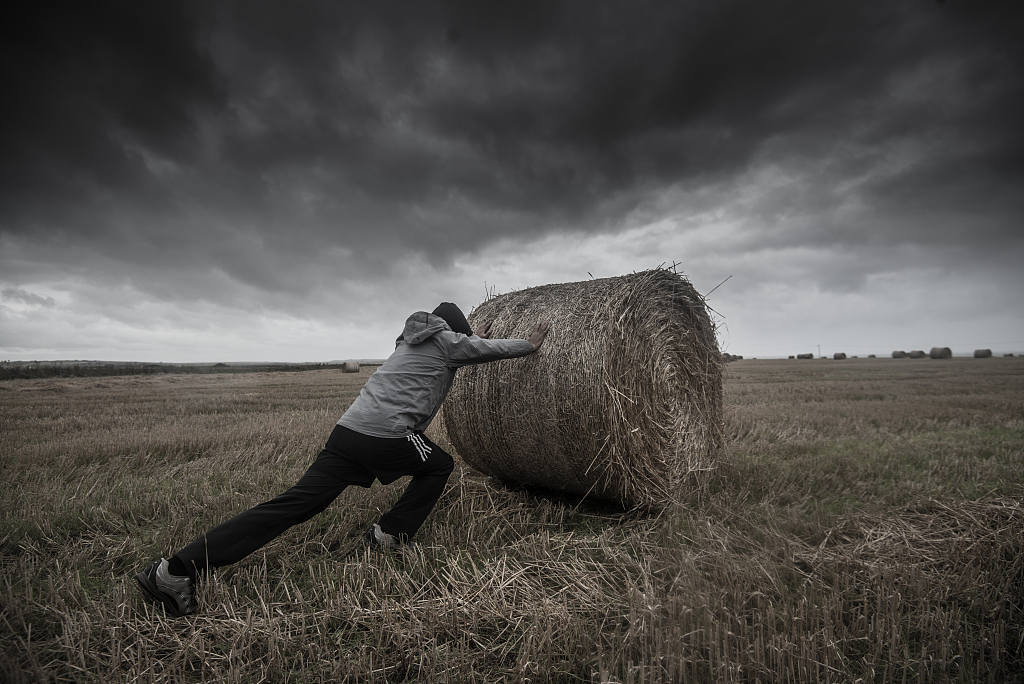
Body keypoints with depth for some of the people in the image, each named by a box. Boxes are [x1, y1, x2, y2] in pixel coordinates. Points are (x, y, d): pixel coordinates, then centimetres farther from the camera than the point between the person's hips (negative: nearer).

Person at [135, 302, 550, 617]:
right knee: (440, 466, 18)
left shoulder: (410, 339, 28)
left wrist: (475, 342, 56)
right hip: (386, 434, -7)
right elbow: (492, 350, 15)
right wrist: (530, 345, 30)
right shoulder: (447, 341, 6)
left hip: (348, 429, 8)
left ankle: (176, 571, -3)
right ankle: (390, 535, 13)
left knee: (298, 502, 2)